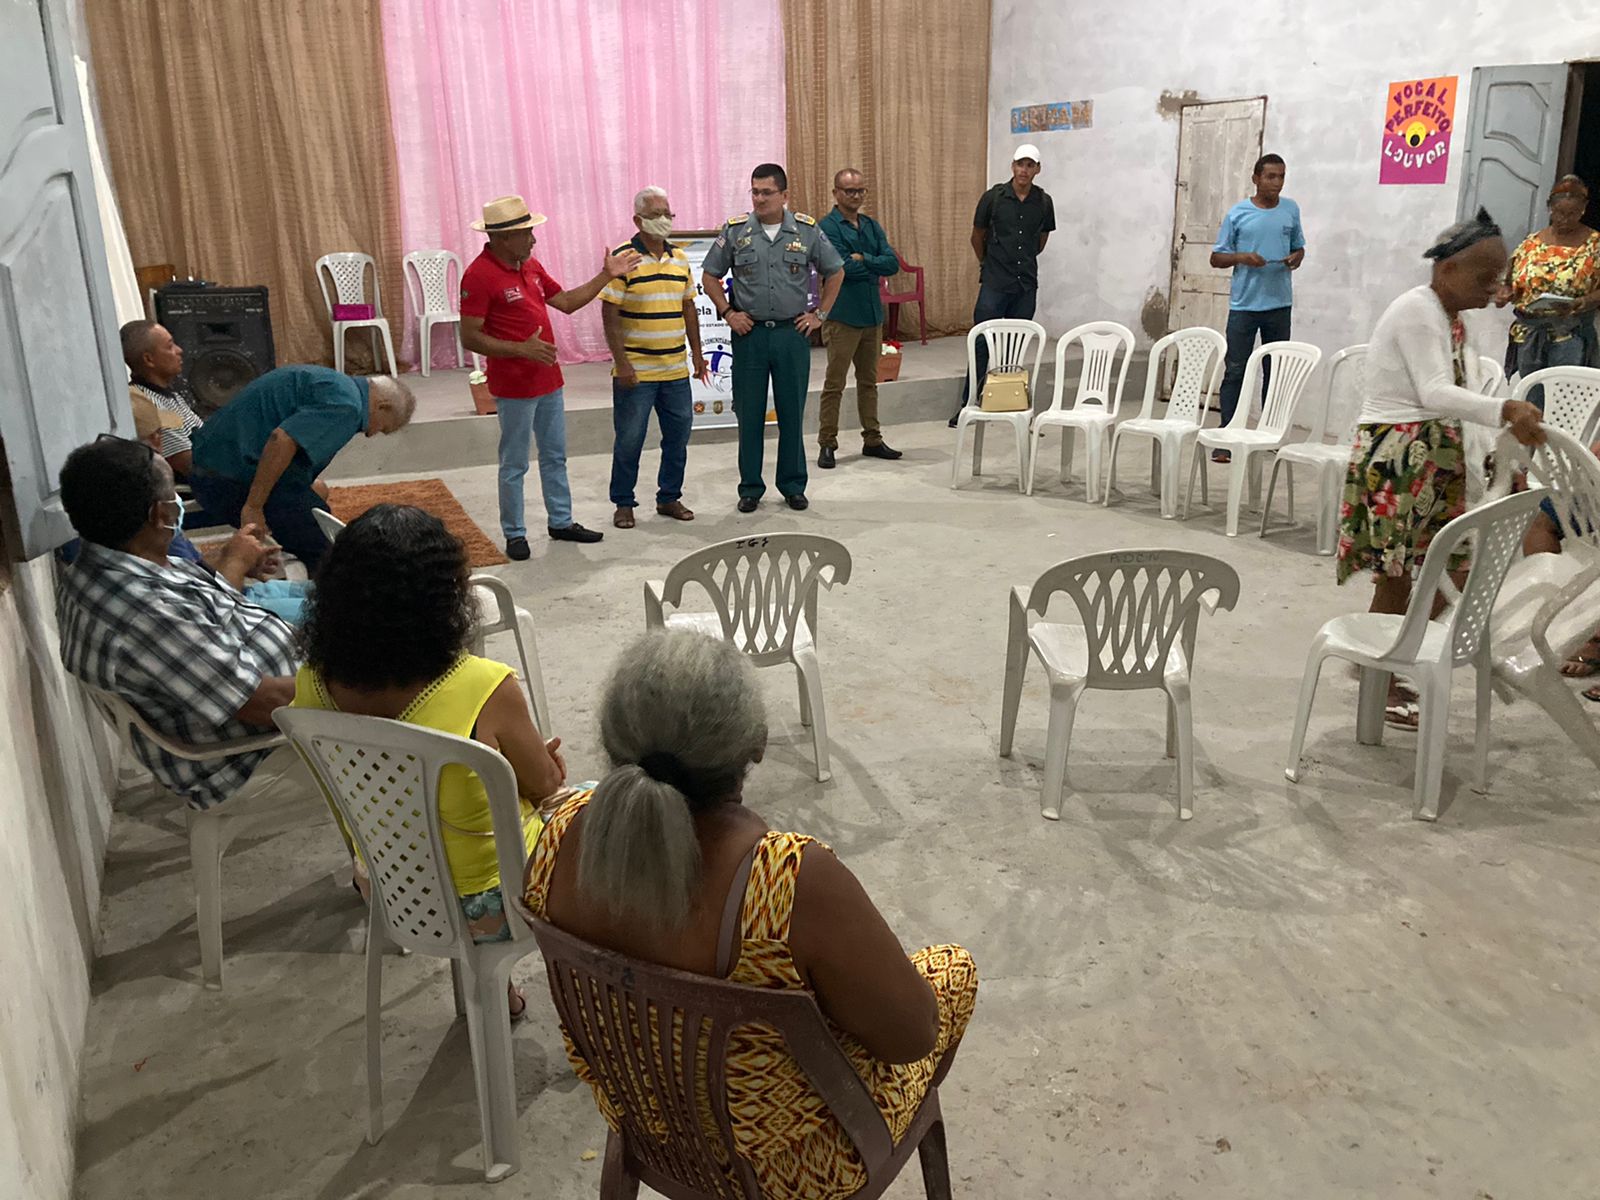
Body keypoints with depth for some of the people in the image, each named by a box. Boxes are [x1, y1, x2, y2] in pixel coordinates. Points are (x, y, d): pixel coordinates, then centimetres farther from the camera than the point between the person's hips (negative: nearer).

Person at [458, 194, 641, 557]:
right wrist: (522, 349, -28)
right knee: (514, 465, 4)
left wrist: (606, 276, 10)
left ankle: (561, 522, 30)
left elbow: (566, 302, 16)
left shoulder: (530, 264, 8)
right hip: (514, 387, -8)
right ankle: (514, 535, 16)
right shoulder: (479, 275, -18)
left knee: (555, 456, 17)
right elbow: (470, 338, -20)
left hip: (548, 380, 8)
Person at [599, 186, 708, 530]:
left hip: (676, 369, 6)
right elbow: (609, 314, -11)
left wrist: (697, 353, 13)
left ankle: (669, 497, 25)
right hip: (635, 371, -6)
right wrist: (621, 363, -16)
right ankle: (623, 504, 15)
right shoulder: (623, 258, -9)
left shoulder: (680, 258, 10)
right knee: (629, 440, 2)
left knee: (678, 436, 11)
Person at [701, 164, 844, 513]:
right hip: (749, 334, 0)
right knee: (749, 414, 4)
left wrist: (820, 314, 7)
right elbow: (710, 276, 10)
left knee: (792, 413, 6)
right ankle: (750, 487, 15)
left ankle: (793, 485, 19)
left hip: (793, 332, 0)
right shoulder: (735, 229, 1)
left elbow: (835, 272, 12)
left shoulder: (807, 230, 1)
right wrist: (727, 313, 1)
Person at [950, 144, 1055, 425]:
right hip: (995, 283, -3)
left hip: (1026, 285, 3)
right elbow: (977, 236, 9)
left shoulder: (1044, 202, 3)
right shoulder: (993, 197, -4)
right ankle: (968, 403, 3)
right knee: (983, 342, -4)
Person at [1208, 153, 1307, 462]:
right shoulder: (1238, 214, -1)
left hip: (1279, 304, 3)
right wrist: (1243, 257, -16)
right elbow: (1216, 258, 2)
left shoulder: (1291, 210, 8)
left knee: (1275, 371, 9)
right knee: (1235, 371, -3)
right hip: (1244, 304, -3)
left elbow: (1299, 248, 19)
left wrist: (1296, 259, -4)